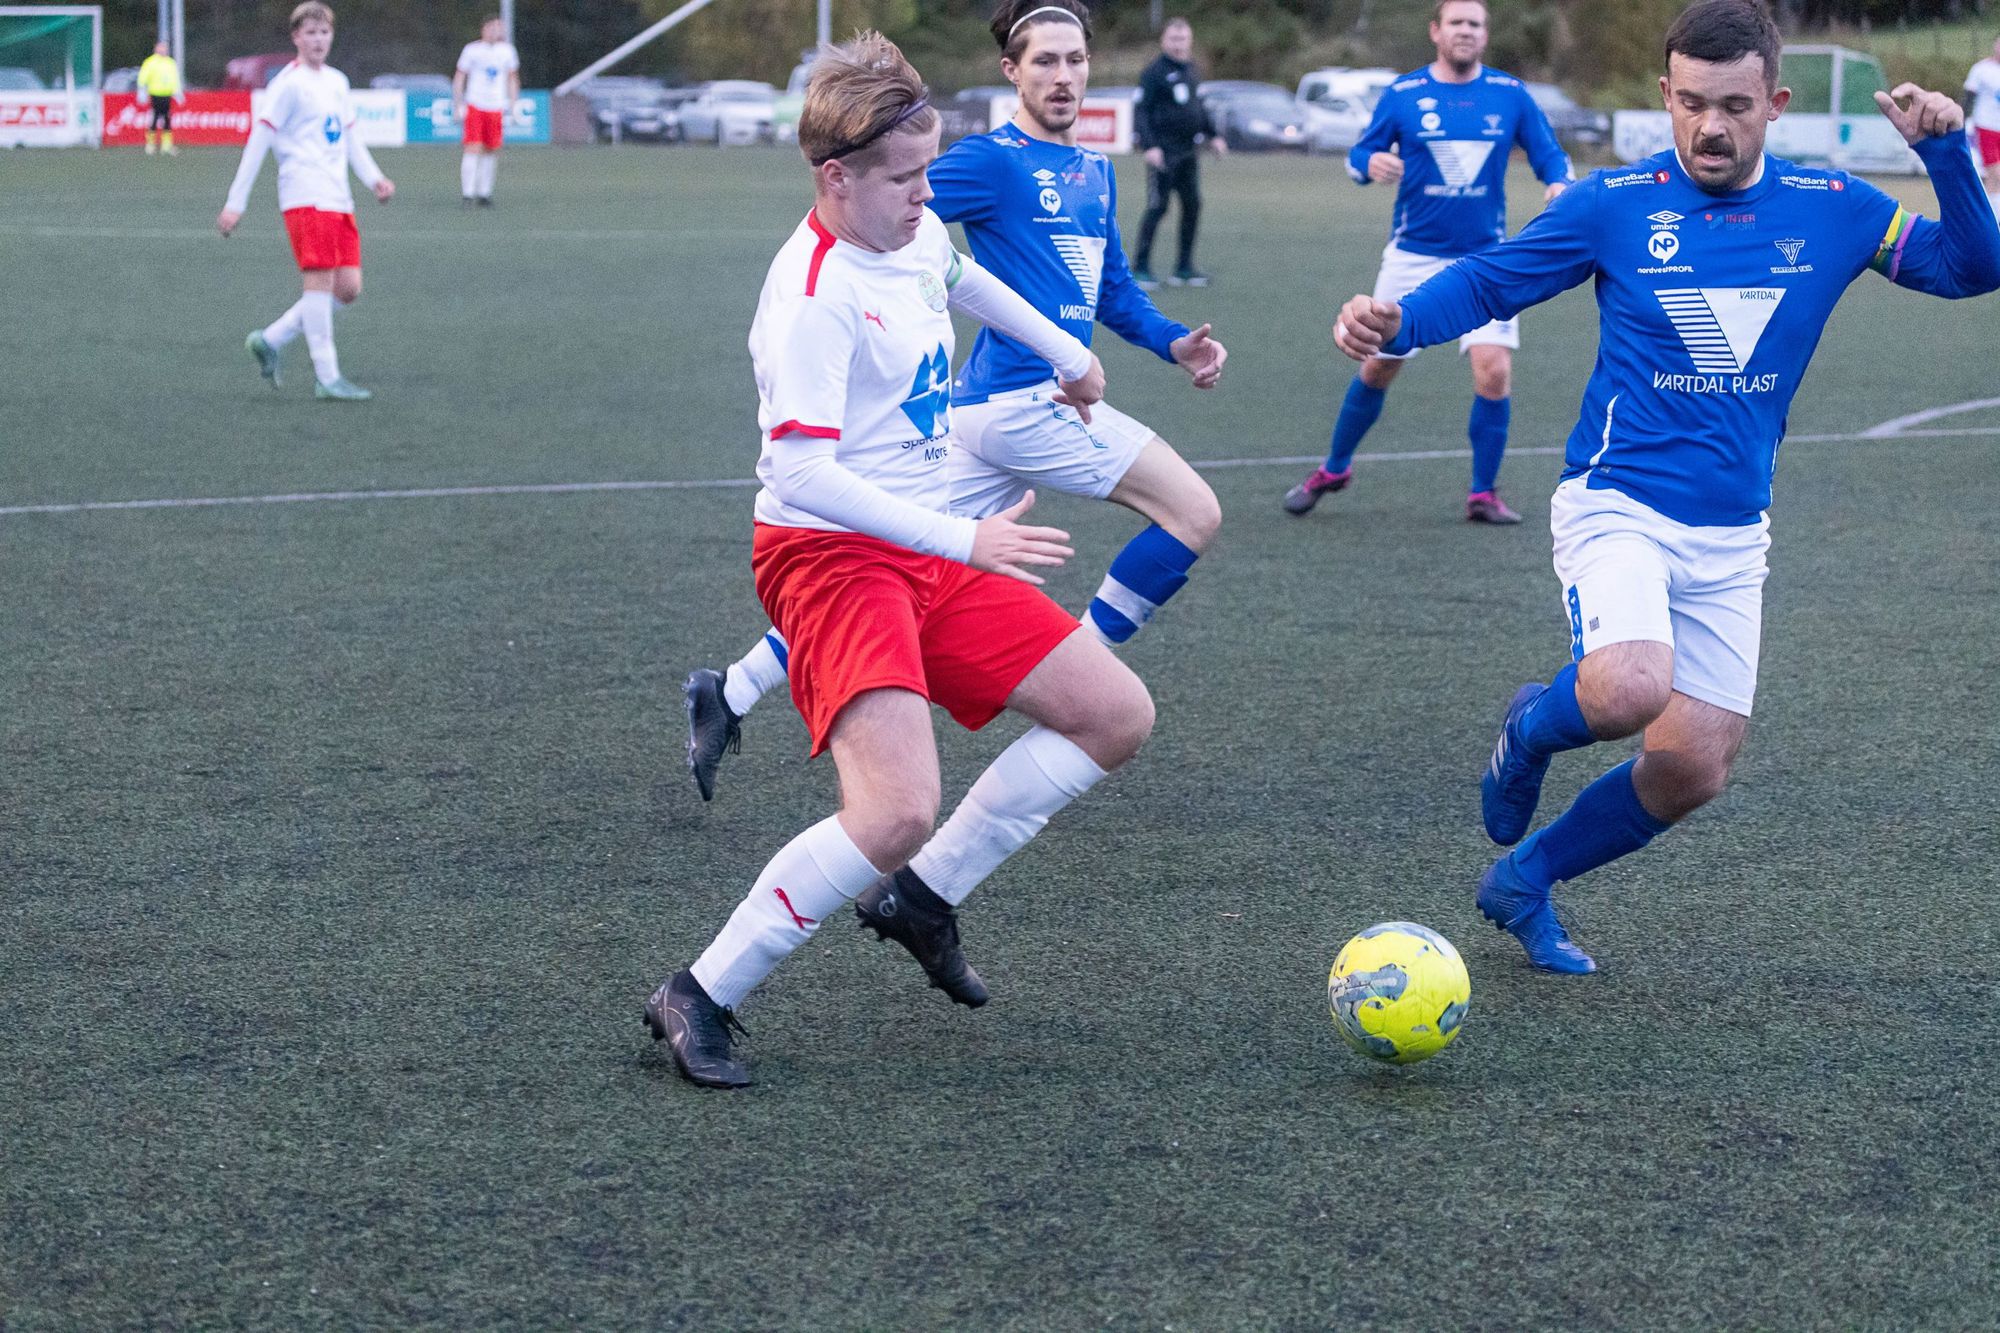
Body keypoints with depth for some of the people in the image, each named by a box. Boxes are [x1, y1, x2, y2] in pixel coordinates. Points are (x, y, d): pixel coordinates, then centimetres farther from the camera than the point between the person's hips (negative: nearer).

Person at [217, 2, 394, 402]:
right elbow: (259, 141, -7)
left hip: (338, 200, 8)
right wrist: (236, 203, -10)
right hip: (306, 198, -8)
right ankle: (327, 378, -6)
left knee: (349, 288, 3)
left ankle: (270, 340, 14)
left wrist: (374, 178, 9)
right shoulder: (290, 84, -6)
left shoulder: (337, 82, 17)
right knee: (320, 280, -10)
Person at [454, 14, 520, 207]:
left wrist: (513, 106, 10)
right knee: (473, 149, -13)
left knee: (492, 151, 4)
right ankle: (467, 193, -11)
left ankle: (484, 193, 14)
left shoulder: (507, 50, 8)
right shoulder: (472, 50, -2)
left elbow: (513, 79, 17)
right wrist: (458, 105, -3)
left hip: (496, 109, 4)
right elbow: (459, 78, 3)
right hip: (474, 106, -4)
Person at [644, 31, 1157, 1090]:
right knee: (900, 808, -28)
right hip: (829, 558, -9)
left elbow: (965, 281, 33)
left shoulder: (918, 235, 7)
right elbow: (800, 473, -28)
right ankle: (699, 998, -12)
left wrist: (1067, 355, 45)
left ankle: (920, 897, 11)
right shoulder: (812, 297, -20)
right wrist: (966, 541, -30)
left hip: (930, 558, 9)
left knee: (1117, 715, 5)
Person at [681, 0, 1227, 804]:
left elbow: (1112, 290, 28)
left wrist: (1171, 342, 13)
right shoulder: (994, 162, -9)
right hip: (1024, 398, -9)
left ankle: (729, 695, 13)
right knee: (1194, 513, -8)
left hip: (991, 405, 9)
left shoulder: (1095, 173, 19)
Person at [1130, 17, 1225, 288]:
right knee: (1157, 206, -7)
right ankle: (1141, 266, 0)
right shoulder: (1154, 72, -8)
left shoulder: (1190, 70, 14)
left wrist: (1212, 136, 19)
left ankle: (1184, 267, 14)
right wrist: (1149, 146, -20)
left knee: (1192, 205, 7)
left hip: (1189, 151, 7)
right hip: (1164, 151, -7)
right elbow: (1141, 111, -11)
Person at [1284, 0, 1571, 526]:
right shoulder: (1403, 95, -2)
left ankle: (1484, 493, 0)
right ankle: (1334, 469, 31)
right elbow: (1359, 155, 2)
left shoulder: (1510, 95, -1)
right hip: (1413, 258, 0)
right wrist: (1370, 163, -22)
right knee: (1377, 367, 9)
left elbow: (1550, 155, 3)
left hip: (1485, 259, 0)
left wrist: (1559, 183, -20)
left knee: (1494, 370, -15)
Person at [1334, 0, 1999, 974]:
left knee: (1692, 771, 1)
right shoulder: (1616, 203, -4)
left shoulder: (1830, 210, 2)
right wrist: (1398, 322, -18)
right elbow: (1489, 281, 2)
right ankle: (1532, 729, 6)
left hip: (1732, 536, 4)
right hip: (1618, 507, -4)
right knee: (1630, 690, -32)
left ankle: (1523, 883, 26)